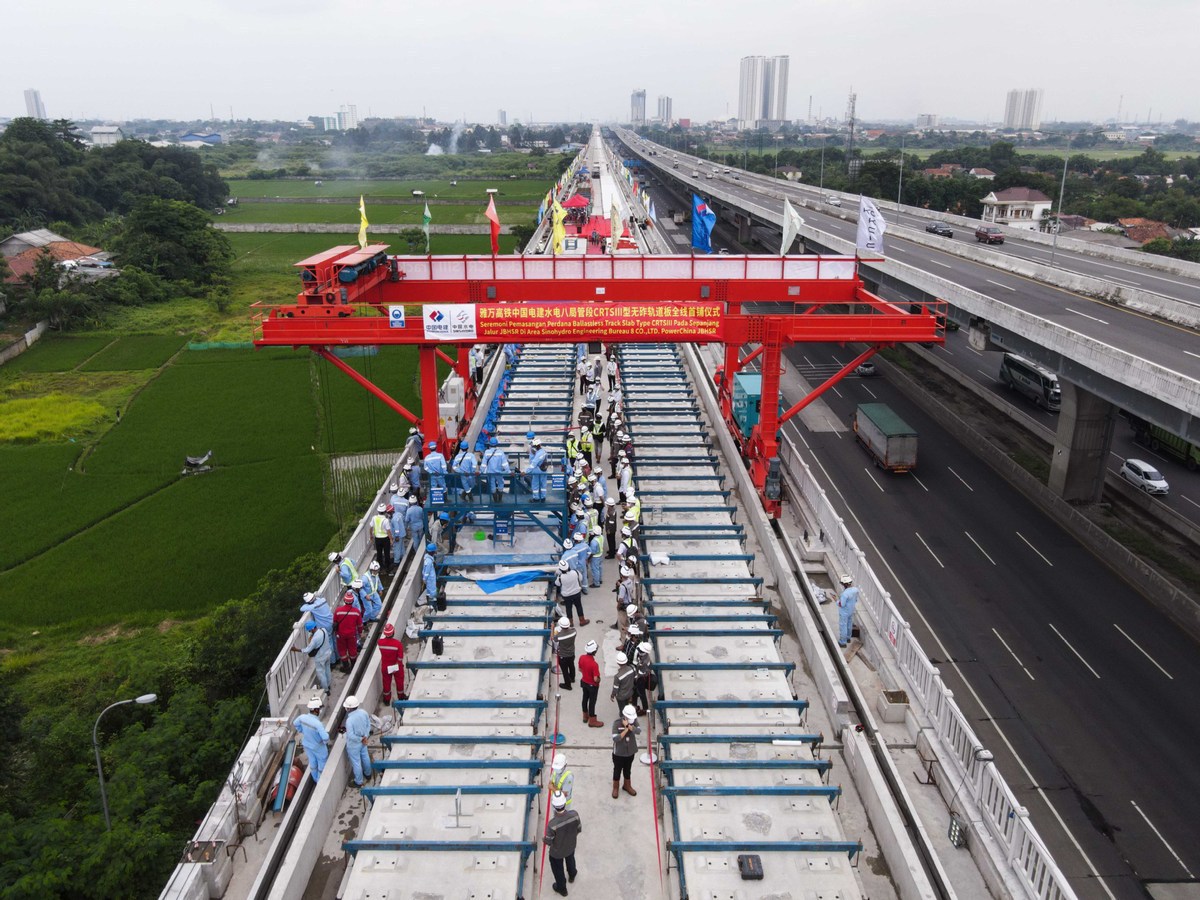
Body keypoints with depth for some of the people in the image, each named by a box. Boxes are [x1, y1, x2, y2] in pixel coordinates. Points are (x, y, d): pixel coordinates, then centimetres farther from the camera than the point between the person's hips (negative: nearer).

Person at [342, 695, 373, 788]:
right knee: (365, 757, 28)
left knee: (356, 763, 15)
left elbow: (351, 736, -31)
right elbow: (368, 725, -4)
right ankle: (368, 774, 52)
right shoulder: (363, 712, -17)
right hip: (363, 742, 6)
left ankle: (358, 782, 35)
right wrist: (365, 737, -5)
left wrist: (361, 739, -16)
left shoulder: (349, 720, -37)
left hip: (354, 745, -6)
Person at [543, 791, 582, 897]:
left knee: (558, 869, 28)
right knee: (570, 860, 37)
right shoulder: (574, 814, -33)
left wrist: (543, 840, -1)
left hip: (557, 852, -3)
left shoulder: (552, 824, -43)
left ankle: (561, 888, 54)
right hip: (571, 846, 3)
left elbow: (548, 842, -24)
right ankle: (572, 876, 67)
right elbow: (579, 829, -13)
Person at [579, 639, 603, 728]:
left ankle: (585, 716, 44)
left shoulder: (582, 657, -15)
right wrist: (599, 680, -7)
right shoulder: (594, 664, -35)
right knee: (592, 702, 11)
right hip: (592, 685, -6)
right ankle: (592, 721, 28)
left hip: (583, 682, 7)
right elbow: (595, 679, -29)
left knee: (585, 698, 24)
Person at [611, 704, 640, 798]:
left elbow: (638, 730, -28)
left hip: (630, 751, 4)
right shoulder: (617, 723, -24)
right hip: (619, 752, -4)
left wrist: (628, 725, -36)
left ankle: (627, 785, 45)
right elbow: (615, 738, -30)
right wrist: (626, 729, -31)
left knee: (628, 769, 23)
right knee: (617, 770, 14)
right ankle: (615, 788, 36)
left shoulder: (634, 720, -12)